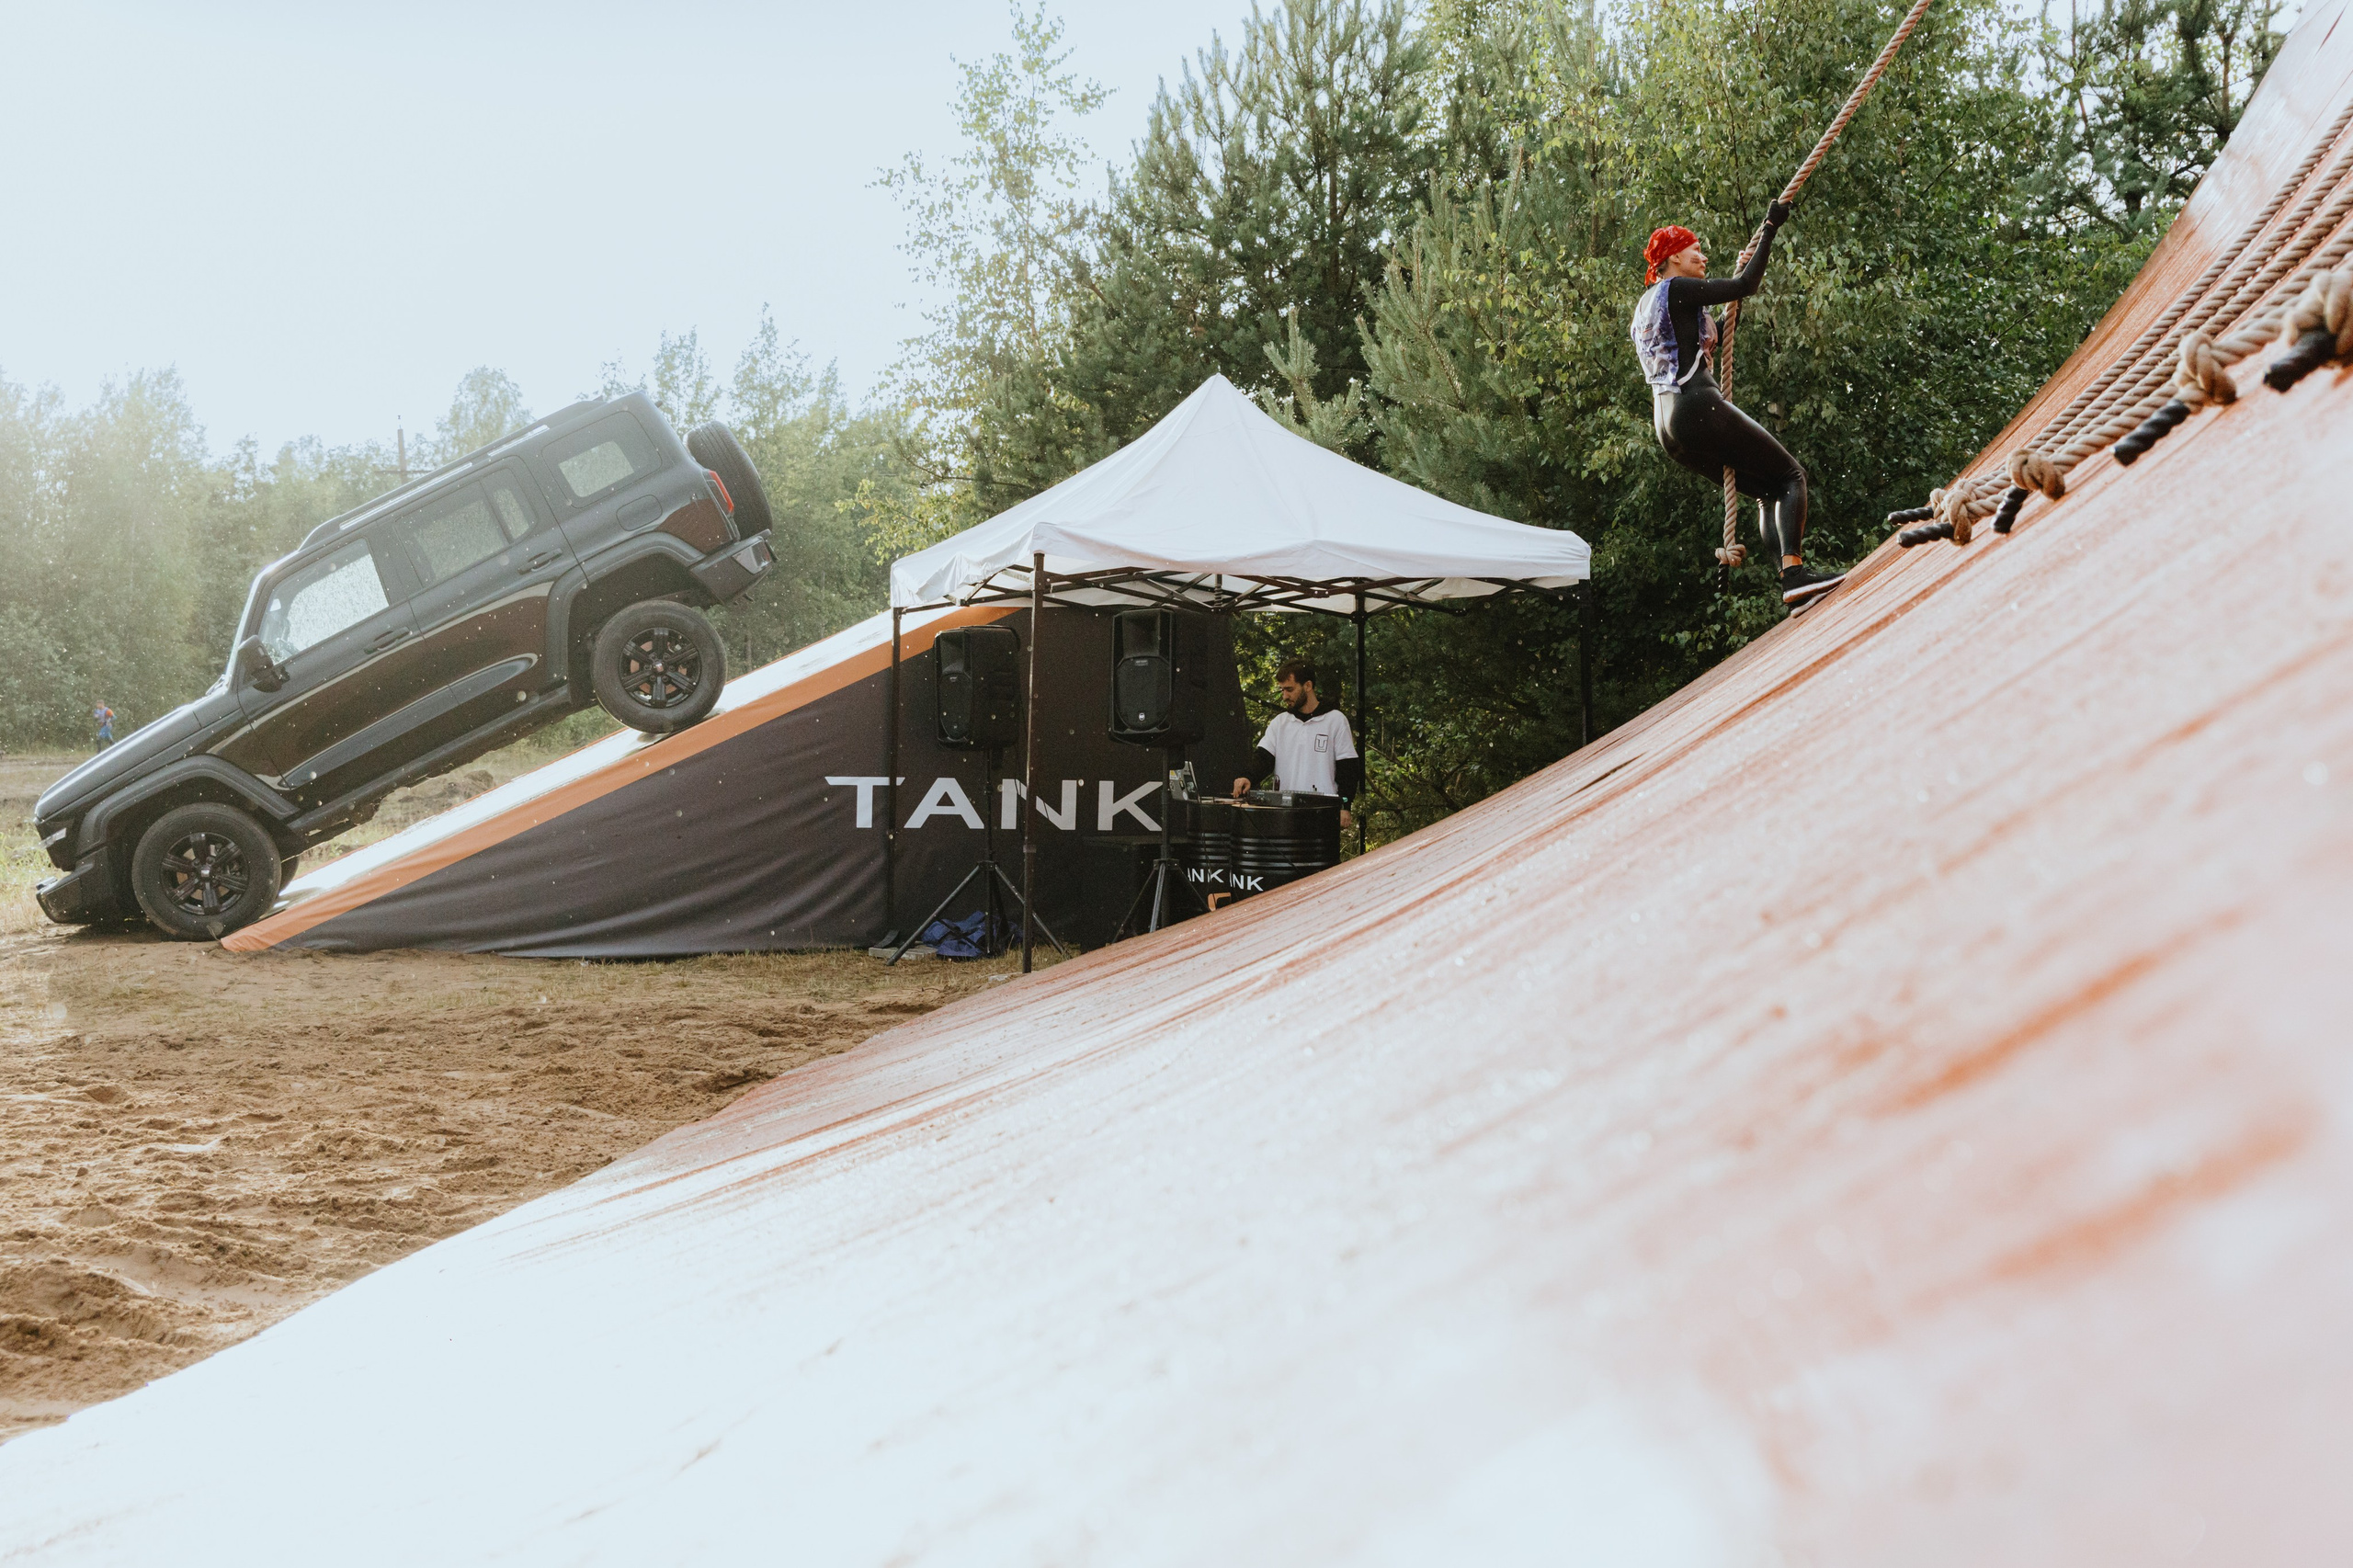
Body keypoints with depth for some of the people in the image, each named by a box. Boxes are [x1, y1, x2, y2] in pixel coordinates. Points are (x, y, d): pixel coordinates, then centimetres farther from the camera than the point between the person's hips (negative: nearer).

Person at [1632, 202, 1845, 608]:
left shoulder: (1645, 306, 24)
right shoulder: (1676, 289, -4)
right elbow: (1745, 286, -10)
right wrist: (1770, 230, -1)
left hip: (1668, 426, 10)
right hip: (1698, 408, -10)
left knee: (1770, 491, 13)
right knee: (1790, 475, -7)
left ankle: (1792, 585, -1)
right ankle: (1794, 573, -26)